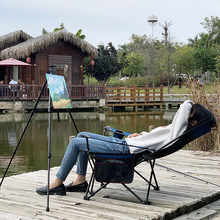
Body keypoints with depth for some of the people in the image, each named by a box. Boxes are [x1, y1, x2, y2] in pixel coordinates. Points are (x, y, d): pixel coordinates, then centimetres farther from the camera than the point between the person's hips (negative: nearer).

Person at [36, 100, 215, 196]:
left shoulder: (179, 131, -16)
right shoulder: (174, 129, 14)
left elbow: (185, 106, -26)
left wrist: (188, 104, -3)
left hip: (124, 150, -11)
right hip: (122, 142, 11)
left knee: (75, 143, -11)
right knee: (82, 135, 17)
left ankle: (57, 184, 0)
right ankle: (80, 181, 14)